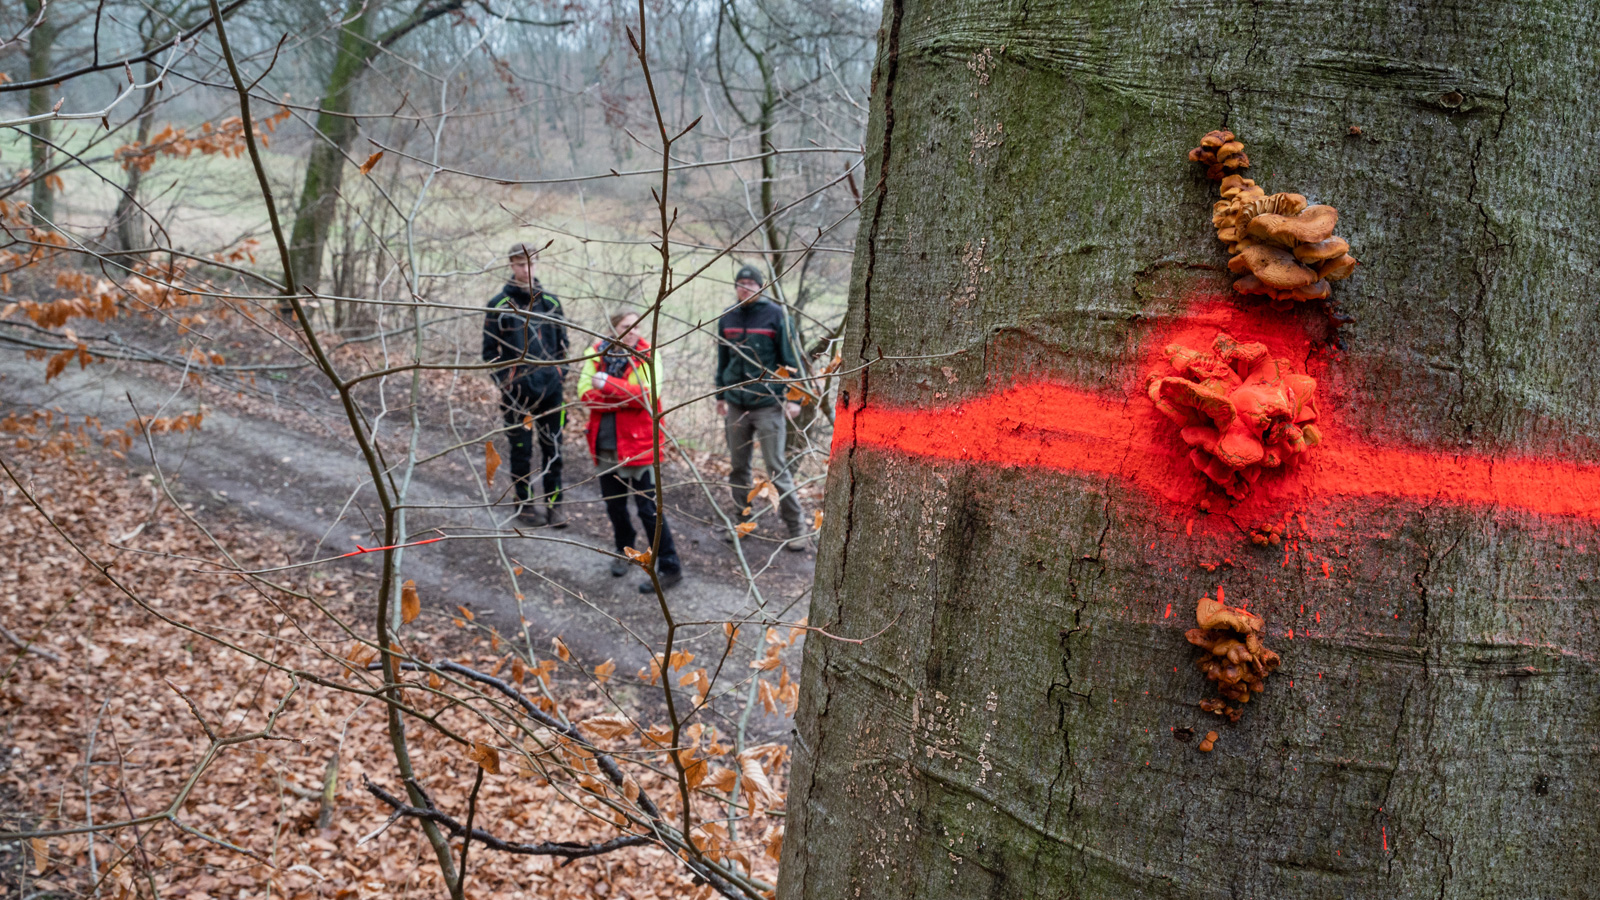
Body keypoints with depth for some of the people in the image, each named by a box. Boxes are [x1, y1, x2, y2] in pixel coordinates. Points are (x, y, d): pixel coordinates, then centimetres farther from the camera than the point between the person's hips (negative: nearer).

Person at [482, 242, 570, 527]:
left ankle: (554, 503, 13)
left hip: (550, 387, 3)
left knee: (553, 449, 5)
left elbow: (562, 342, 17)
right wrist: (503, 380, -6)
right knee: (521, 450, 3)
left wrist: (561, 374, 8)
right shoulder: (499, 305, -1)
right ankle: (524, 504, 14)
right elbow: (490, 349, 2)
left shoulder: (550, 302, 9)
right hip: (516, 389, -3)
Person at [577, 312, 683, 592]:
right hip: (605, 446, 4)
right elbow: (585, 393, -8)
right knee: (614, 505, 18)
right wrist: (627, 398, -19)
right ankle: (624, 550, 41)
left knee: (648, 508, -3)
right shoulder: (597, 354, 1)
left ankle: (669, 567, 4)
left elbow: (648, 394, -20)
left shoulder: (647, 356, -7)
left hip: (638, 445, -4)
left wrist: (608, 385, -24)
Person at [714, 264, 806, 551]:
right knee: (737, 467, 11)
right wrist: (720, 394, 17)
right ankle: (741, 520, 23)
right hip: (736, 404, 5)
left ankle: (795, 527, 4)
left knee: (776, 467, -5)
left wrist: (792, 398, -9)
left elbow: (790, 359, -5)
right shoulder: (728, 317, 7)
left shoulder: (775, 315, -6)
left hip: (768, 404, -5)